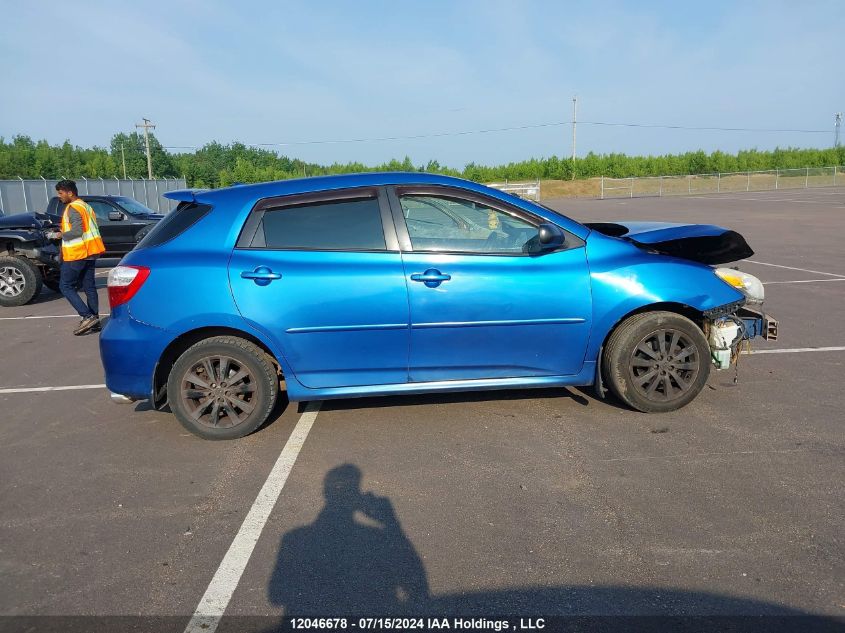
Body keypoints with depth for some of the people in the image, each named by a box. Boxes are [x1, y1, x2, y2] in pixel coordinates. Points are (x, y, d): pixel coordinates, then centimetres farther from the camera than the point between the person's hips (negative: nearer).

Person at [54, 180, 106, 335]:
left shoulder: (73, 208, -13)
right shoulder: (85, 206, 17)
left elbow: (76, 231, -22)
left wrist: (61, 235, -7)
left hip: (77, 254, -9)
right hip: (89, 253, 9)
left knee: (66, 286, -2)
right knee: (89, 287, 10)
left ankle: (87, 316, -11)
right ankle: (95, 321, 11)